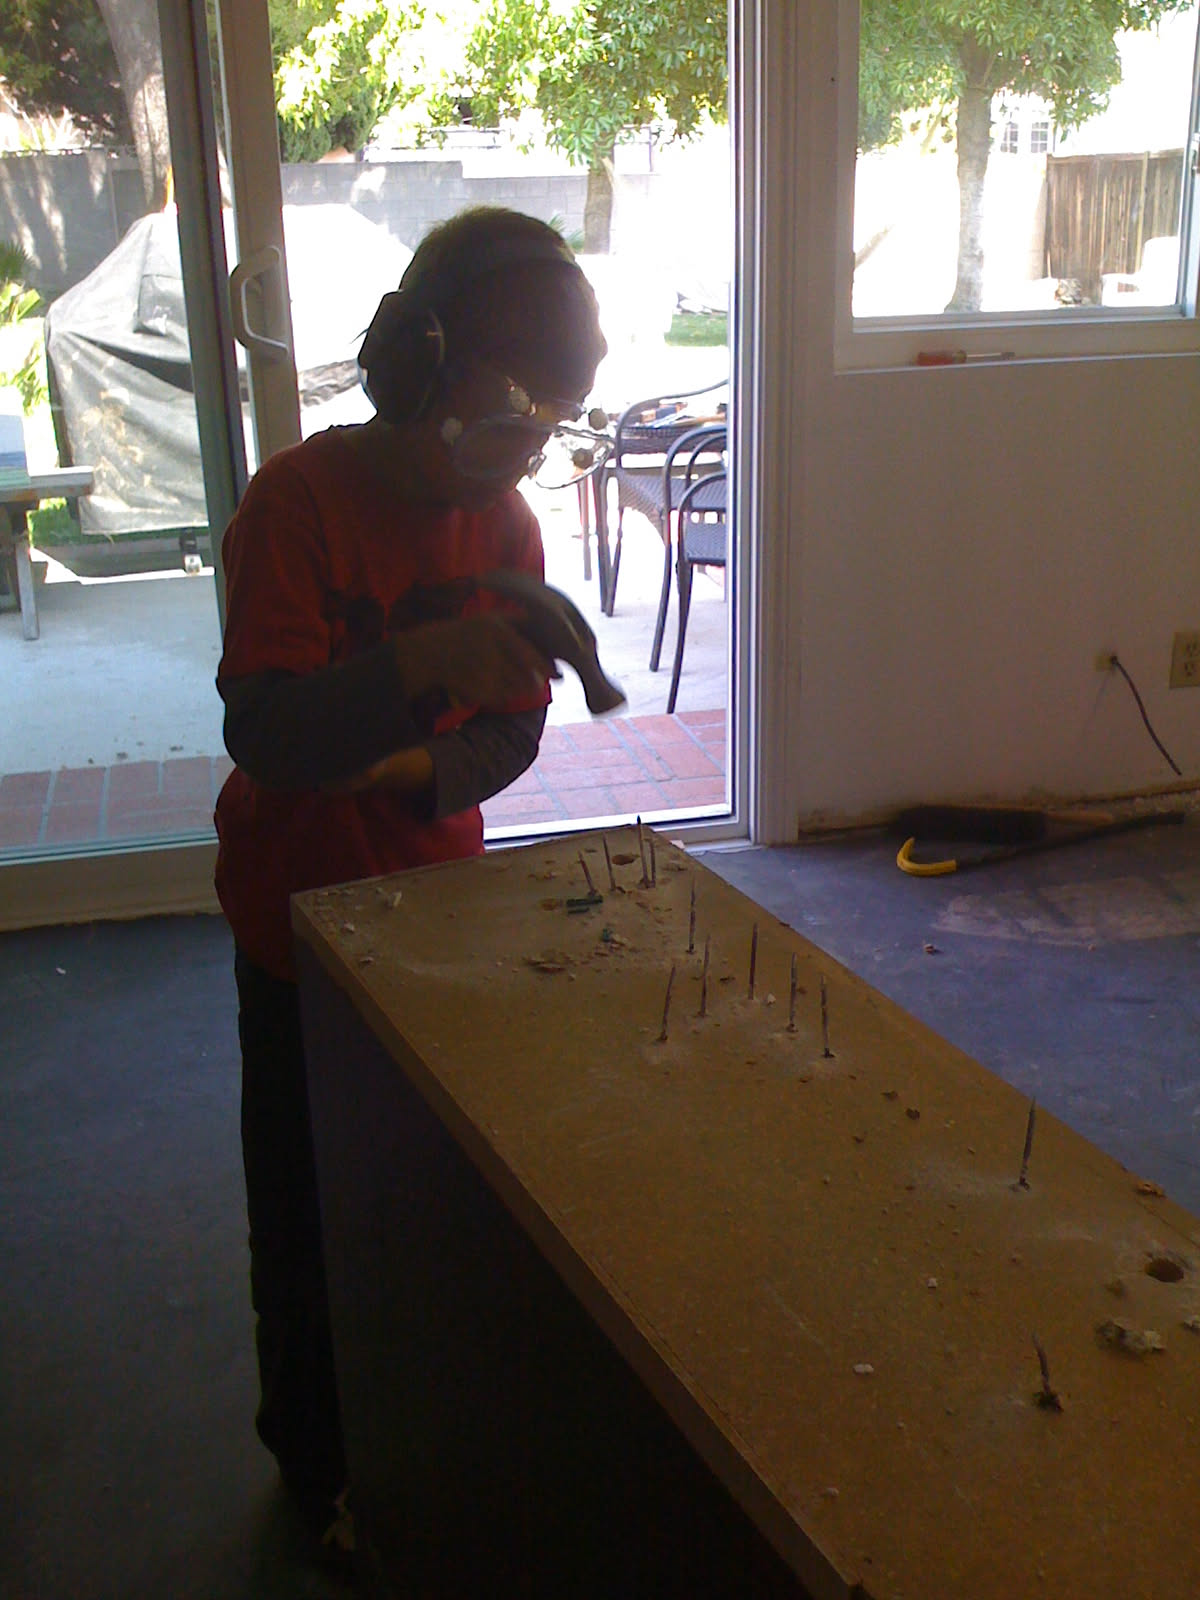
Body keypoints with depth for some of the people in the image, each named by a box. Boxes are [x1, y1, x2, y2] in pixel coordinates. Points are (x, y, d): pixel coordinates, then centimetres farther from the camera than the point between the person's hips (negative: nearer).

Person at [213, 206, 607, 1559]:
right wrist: (424, 658, -43)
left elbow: (512, 730, 2)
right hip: (301, 916, -4)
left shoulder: (504, 522, -3)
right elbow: (265, 732, -28)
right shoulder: (299, 499, -19)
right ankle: (315, 1460, 34)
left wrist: (423, 768, -20)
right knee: (309, 1205, 10)